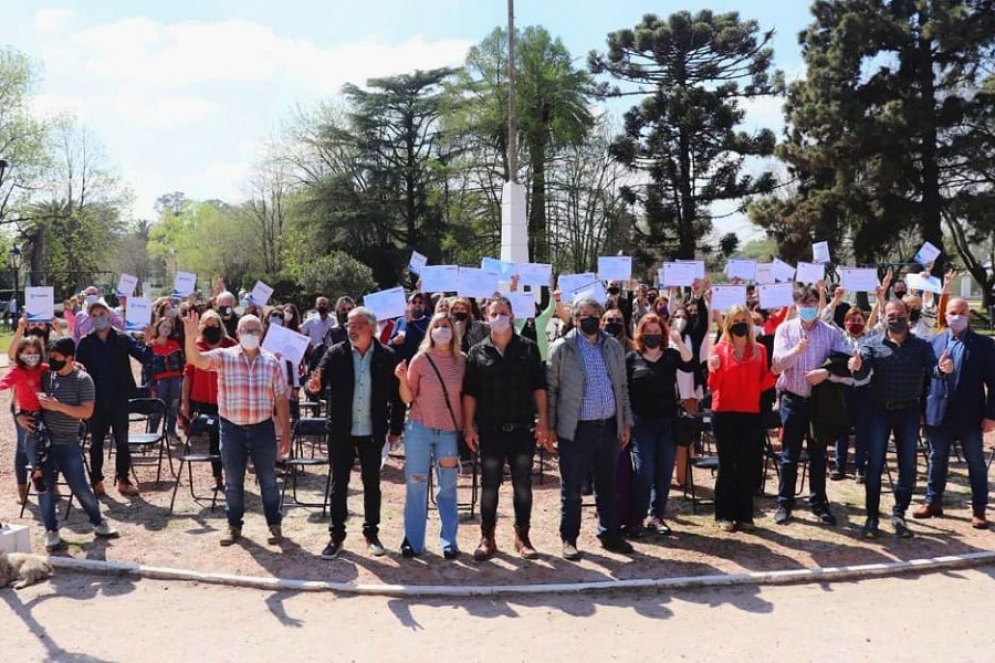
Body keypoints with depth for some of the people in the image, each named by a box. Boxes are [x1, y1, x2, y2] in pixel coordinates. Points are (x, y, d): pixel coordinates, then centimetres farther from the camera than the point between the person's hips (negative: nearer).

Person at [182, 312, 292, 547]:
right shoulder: (223, 357, -3)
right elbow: (195, 359, -20)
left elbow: (281, 400, 4)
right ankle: (234, 526, 25)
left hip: (263, 428, 0)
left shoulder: (272, 362, 1)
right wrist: (191, 338, -40)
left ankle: (275, 524, 22)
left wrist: (285, 433, 3)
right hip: (231, 428, 0)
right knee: (233, 482, 11)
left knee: (268, 480, 9)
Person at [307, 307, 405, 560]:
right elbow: (321, 378, -11)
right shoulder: (335, 354, -3)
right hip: (341, 431, 0)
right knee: (339, 484, 9)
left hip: (372, 433, 0)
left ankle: (372, 533, 27)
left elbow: (397, 395, -1)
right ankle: (336, 536, 21)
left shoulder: (387, 357, -5)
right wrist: (315, 386, -35)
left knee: (372, 484, 13)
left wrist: (395, 428, -1)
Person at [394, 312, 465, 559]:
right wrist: (402, 379, -17)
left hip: (450, 431, 1)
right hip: (419, 429, -1)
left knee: (448, 486, 8)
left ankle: (449, 540, 18)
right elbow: (408, 398, 0)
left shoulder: (462, 360, 0)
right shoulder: (420, 359, -3)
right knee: (416, 485, 5)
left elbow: (466, 395, 8)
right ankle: (413, 540, 15)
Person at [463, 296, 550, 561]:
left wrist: (542, 421, -3)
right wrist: (469, 426, -3)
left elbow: (539, 387, 3)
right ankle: (487, 538, 16)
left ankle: (522, 536, 20)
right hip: (490, 430, 0)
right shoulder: (477, 352, 3)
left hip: (523, 429, 0)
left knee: (523, 485, 8)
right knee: (489, 485, 6)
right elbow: (469, 392, 3)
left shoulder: (528, 348, 4)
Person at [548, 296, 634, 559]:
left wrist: (626, 423, 11)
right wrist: (550, 426, -6)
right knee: (571, 488, 4)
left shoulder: (614, 347, 9)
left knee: (607, 485, 14)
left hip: (609, 426, 4)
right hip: (576, 429, -4)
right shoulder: (562, 348, -4)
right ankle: (569, 539, 17)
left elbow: (622, 387, 13)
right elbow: (551, 389, -3)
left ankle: (609, 534, 28)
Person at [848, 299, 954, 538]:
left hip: (909, 412, 2)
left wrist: (942, 368, -35)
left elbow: (931, 368, -12)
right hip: (880, 411, -1)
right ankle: (872, 516, 10)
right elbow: (862, 372, -14)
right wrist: (856, 367, -38)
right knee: (874, 465, 1)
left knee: (907, 465, 7)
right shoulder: (872, 345, 0)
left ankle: (899, 515, 20)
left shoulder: (921, 345, 4)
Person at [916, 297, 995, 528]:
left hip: (970, 415, -2)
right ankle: (933, 502, 25)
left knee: (976, 463, 7)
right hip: (938, 413, 2)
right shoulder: (934, 342, 5)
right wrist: (921, 409, 3)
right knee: (937, 460, 13)